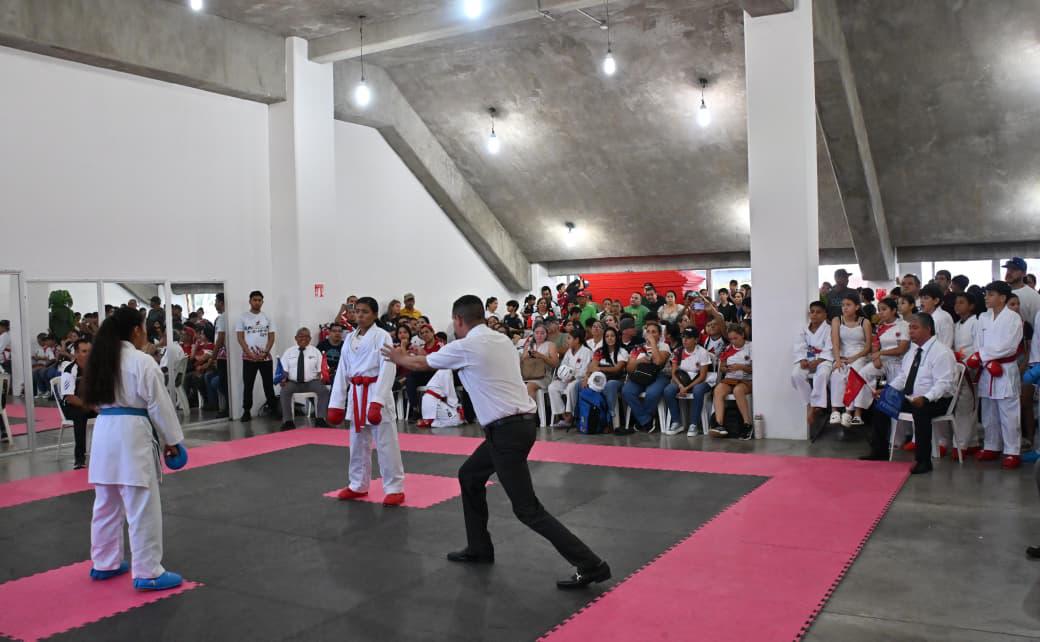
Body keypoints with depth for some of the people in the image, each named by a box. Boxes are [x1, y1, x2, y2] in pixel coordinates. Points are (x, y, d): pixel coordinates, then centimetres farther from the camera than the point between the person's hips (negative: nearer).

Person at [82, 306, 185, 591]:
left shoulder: (102, 359, 13)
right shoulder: (142, 361, -11)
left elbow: (98, 398, 19)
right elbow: (159, 404, -9)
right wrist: (171, 439, 1)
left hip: (104, 431, 8)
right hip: (132, 434, -8)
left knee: (107, 503, 19)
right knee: (142, 508, -3)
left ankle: (104, 563, 31)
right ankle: (148, 573, 2)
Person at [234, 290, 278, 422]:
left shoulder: (267, 318, 7)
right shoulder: (242, 318, 1)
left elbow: (271, 337, 5)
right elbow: (240, 338, -3)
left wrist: (265, 352, -8)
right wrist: (250, 353, -12)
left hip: (266, 357, 2)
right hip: (248, 358, -2)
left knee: (269, 385, 6)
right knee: (248, 385, 2)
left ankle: (273, 408, 13)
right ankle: (247, 411, 8)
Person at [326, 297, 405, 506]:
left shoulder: (382, 336, -8)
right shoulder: (350, 339, 11)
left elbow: (387, 369, -16)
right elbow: (342, 371, 12)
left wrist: (377, 401, -23)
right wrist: (336, 403, 8)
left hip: (376, 393, -6)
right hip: (356, 395, 7)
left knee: (386, 443, -3)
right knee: (357, 442, 16)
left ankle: (395, 488, 6)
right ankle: (358, 485, 30)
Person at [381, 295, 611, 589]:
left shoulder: (465, 347, -10)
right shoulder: (501, 340, 12)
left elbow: (422, 363, 8)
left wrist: (398, 358, 29)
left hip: (507, 431, -9)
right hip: (520, 424, 9)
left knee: (527, 509, -5)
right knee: (470, 476, 24)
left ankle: (591, 565, -5)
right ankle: (479, 548, 35)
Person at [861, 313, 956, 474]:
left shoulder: (942, 352, -14)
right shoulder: (912, 351, 12)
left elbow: (943, 384, -22)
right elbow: (902, 377, 17)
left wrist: (925, 399, -37)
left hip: (935, 401, -8)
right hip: (909, 398, 9)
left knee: (920, 410, -38)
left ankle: (923, 460, -26)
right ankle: (879, 452, 9)